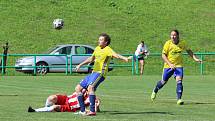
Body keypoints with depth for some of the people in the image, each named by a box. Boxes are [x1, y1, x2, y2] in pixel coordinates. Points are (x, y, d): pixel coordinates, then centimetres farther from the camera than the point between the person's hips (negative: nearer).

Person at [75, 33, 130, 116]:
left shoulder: (107, 50, -10)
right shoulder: (97, 48, 16)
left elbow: (115, 55, -29)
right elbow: (91, 59, 32)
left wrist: (124, 58, -48)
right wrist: (80, 65, 36)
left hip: (100, 73, -9)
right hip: (93, 72, 9)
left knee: (90, 87, -33)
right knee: (78, 88, 10)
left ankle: (92, 111, -40)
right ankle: (82, 111, 12)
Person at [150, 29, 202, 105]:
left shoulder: (182, 43, -6)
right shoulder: (168, 43, -14)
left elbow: (188, 51, 12)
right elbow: (163, 55, -12)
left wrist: (195, 58, 2)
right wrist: (170, 64, -24)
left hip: (178, 65, 1)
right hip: (168, 66, -1)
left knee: (179, 81, -20)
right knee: (163, 81, 13)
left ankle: (179, 99, -19)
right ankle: (155, 91, 42)